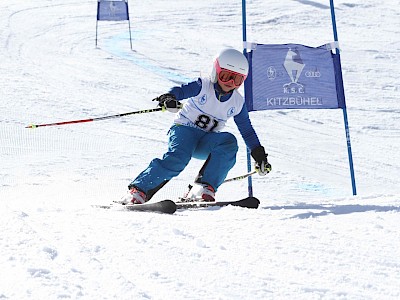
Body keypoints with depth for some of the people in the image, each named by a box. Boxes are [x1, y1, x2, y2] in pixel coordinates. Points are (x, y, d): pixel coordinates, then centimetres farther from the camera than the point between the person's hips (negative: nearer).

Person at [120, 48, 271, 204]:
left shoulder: (237, 103, 5)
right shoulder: (203, 86, -8)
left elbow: (247, 131, 15)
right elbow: (182, 90, -26)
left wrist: (259, 154, 11)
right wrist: (169, 98, -49)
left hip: (205, 144, 4)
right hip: (184, 129, -4)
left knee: (229, 142, -28)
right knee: (178, 158, -34)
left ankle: (205, 188, -33)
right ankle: (138, 190, -29)